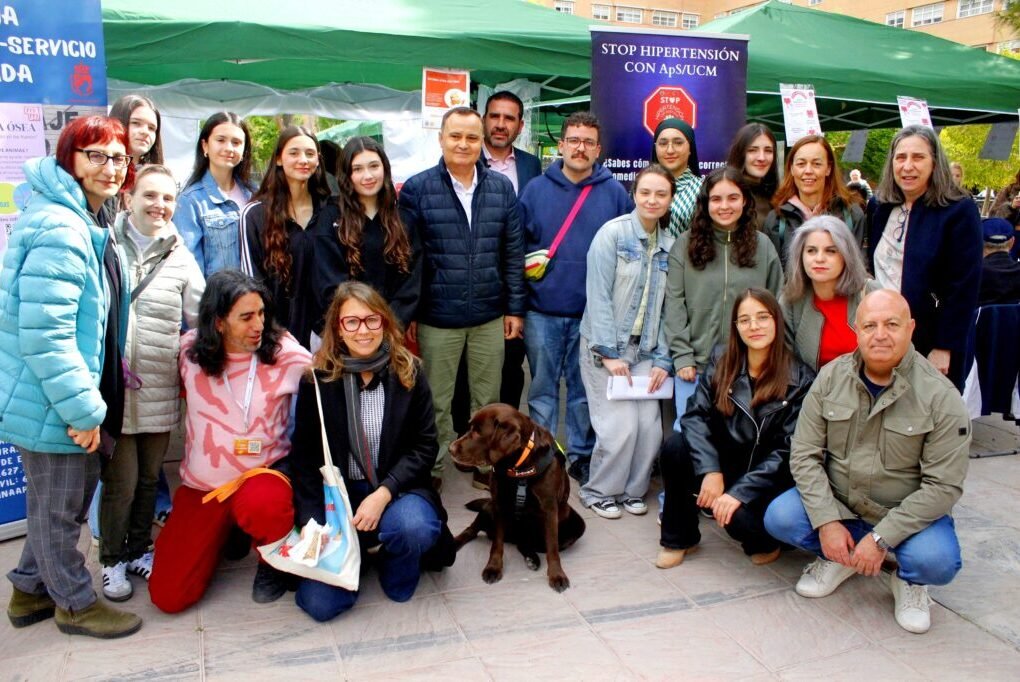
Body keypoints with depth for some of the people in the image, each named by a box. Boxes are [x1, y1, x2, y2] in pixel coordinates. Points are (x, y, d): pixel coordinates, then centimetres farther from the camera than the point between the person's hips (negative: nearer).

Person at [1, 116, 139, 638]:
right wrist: (82, 410, -23)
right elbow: (44, 333, -28)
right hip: (52, 405, -10)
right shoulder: (58, 230, -23)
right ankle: (75, 603, 27)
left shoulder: (84, 223, 11)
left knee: (55, 504, 23)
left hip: (63, 400, 10)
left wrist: (92, 402, 21)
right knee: (60, 508, 9)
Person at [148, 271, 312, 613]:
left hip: (262, 472, -3)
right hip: (200, 485, 3)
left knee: (261, 506, -42)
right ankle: (223, 532, 30)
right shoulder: (189, 349, -4)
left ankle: (273, 562, -4)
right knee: (168, 597, 0)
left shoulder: (286, 354, -12)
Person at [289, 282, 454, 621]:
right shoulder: (318, 379, -6)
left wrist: (383, 493, -19)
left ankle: (397, 573, 4)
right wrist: (311, 523, -13)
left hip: (397, 488, 0)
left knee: (414, 528, -35)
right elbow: (305, 457, -3)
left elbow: (425, 446, -5)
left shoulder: (408, 373, -4)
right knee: (321, 602, -14)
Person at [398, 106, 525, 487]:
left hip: (490, 317, 3)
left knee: (488, 400, 14)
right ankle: (432, 469, 27)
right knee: (436, 402, 10)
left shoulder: (502, 188, 5)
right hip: (437, 318, -2)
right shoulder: (417, 189, -4)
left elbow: (513, 252, 7)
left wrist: (515, 307, 5)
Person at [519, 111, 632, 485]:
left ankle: (582, 455, 25)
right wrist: (527, 269, -4)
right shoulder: (536, 189, 4)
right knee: (542, 388, 8)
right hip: (542, 309, 0)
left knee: (585, 389, 10)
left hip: (593, 313, 0)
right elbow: (516, 244, 9)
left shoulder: (615, 193, 3)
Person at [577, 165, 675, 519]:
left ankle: (633, 489, 22)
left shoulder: (670, 244, 7)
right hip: (606, 347, -4)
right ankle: (598, 491, 15)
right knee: (621, 426, -9)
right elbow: (598, 295, -12)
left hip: (645, 351, 5)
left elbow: (667, 307, 5)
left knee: (650, 426, -2)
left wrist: (663, 359, -2)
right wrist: (608, 353, -15)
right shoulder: (613, 232, -8)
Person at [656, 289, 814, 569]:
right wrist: (710, 470, -25)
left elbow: (788, 450, -16)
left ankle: (764, 542, 7)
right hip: (724, 459, 4)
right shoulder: (722, 360, -2)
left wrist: (740, 491, -25)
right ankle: (679, 538, -3)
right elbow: (696, 414, -10)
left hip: (767, 477, -4)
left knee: (738, 516, -33)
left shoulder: (800, 379, -12)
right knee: (675, 447, -24)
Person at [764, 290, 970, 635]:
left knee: (935, 561, -31)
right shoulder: (831, 377, -7)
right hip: (837, 503, 3)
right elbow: (805, 455, -7)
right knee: (779, 518, -22)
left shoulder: (941, 398, -15)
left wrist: (881, 537, -22)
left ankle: (909, 580, 7)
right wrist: (827, 521, -19)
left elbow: (943, 486, -17)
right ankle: (839, 558, 9)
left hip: (907, 513, -2)